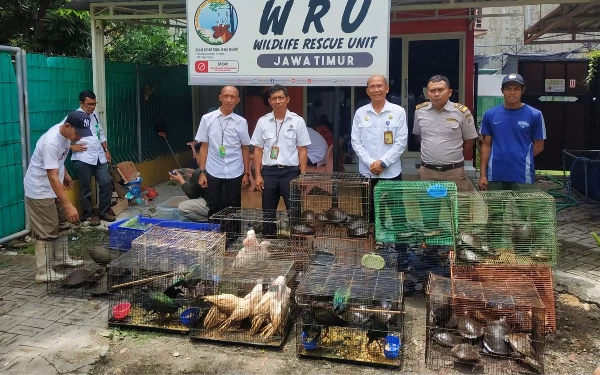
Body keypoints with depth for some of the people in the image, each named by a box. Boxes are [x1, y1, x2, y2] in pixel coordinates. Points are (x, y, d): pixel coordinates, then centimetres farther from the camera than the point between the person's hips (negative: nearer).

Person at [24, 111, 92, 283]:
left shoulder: (66, 133, -5)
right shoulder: (51, 142, -33)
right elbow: (52, 177, -36)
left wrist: (66, 174, 26)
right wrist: (68, 205, -39)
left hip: (53, 188, 9)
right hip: (40, 191, -9)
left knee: (62, 223, 19)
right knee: (46, 231, -5)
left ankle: (60, 258, 35)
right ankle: (43, 272, 3)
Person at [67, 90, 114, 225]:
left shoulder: (95, 115, 12)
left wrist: (106, 150, 17)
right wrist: (72, 147, -13)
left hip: (99, 157, 6)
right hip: (83, 159, -6)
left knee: (106, 183, 6)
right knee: (86, 189, 4)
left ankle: (104, 211, 20)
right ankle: (87, 215, 17)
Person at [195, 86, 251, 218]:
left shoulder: (241, 122, -1)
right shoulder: (207, 119, -1)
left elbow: (245, 148, 6)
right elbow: (204, 147, 3)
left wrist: (246, 173, 5)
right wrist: (202, 172, 0)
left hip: (234, 173, 0)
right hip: (213, 172, 0)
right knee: (214, 209, 9)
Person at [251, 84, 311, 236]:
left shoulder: (297, 121, -1)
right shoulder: (262, 121, 4)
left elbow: (302, 150, 0)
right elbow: (258, 150, 7)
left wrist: (303, 175, -5)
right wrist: (258, 175, 1)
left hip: (291, 171, -2)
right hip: (269, 171, 2)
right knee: (268, 211, 11)